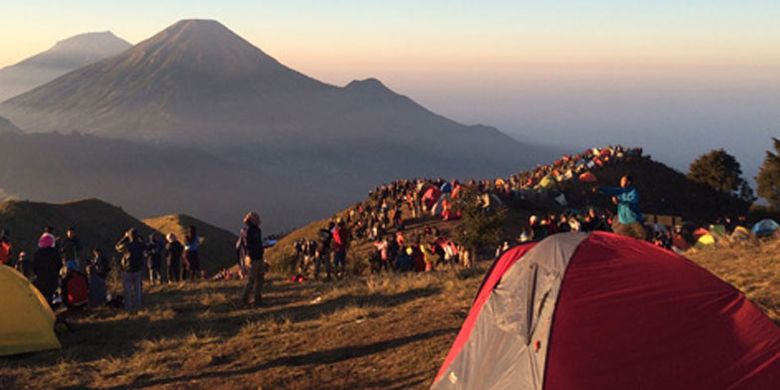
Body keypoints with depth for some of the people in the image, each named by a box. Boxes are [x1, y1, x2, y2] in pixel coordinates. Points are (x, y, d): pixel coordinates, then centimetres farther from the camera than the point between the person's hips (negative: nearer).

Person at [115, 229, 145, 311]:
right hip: (138, 270, 3)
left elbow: (117, 247, -1)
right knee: (137, 288, 18)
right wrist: (139, 237, 10)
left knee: (127, 289, 8)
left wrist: (125, 237, 1)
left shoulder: (126, 246, -22)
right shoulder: (140, 245, -12)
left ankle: (128, 306, 12)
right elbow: (145, 246, 14)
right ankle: (137, 304, 24)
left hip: (127, 271, -3)